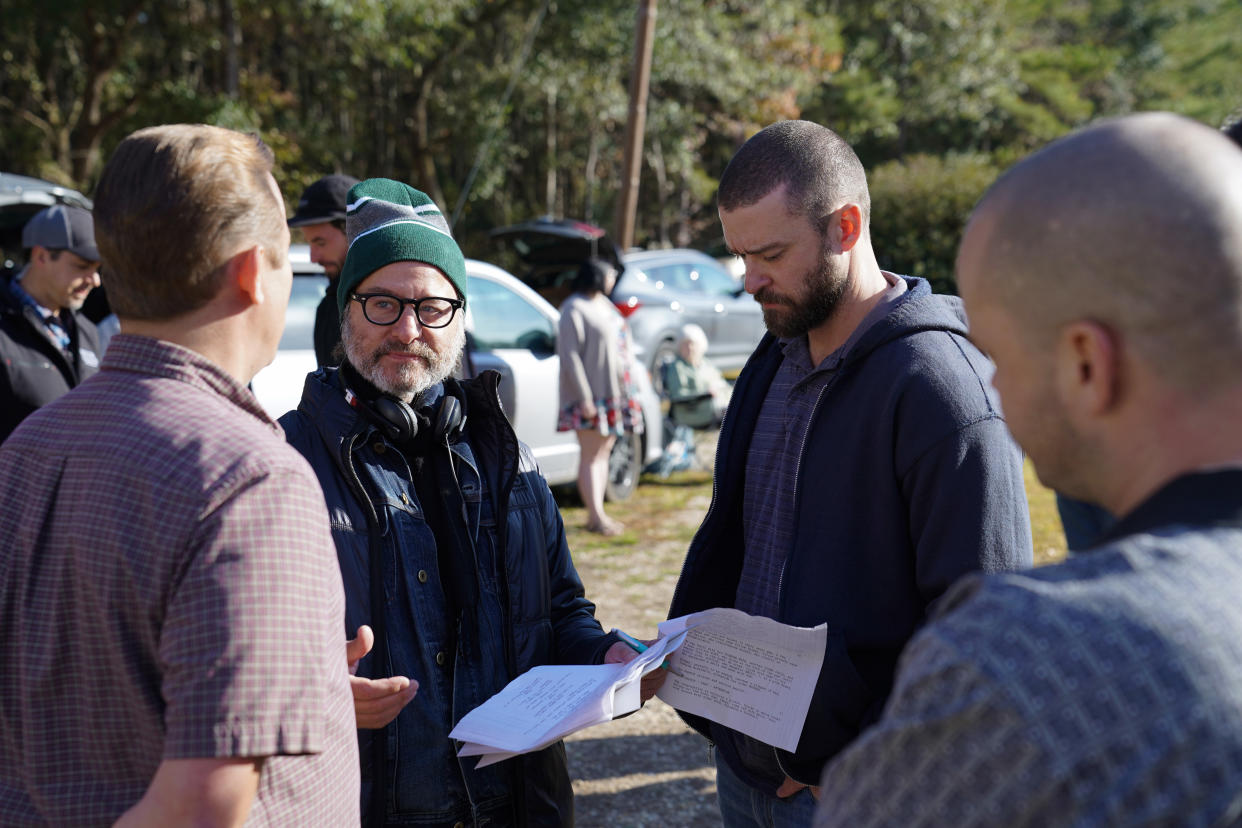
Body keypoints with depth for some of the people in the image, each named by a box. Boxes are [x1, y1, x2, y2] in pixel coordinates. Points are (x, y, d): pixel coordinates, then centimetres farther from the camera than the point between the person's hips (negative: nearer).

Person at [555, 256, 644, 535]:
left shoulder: (604, 304, 16)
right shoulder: (574, 309, -12)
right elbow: (570, 355, -17)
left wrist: (626, 391, 19)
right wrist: (584, 397, -22)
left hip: (613, 393, 9)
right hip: (590, 396, -9)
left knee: (603, 452, 11)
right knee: (590, 455, -6)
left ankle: (598, 513, 17)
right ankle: (595, 516, -5)